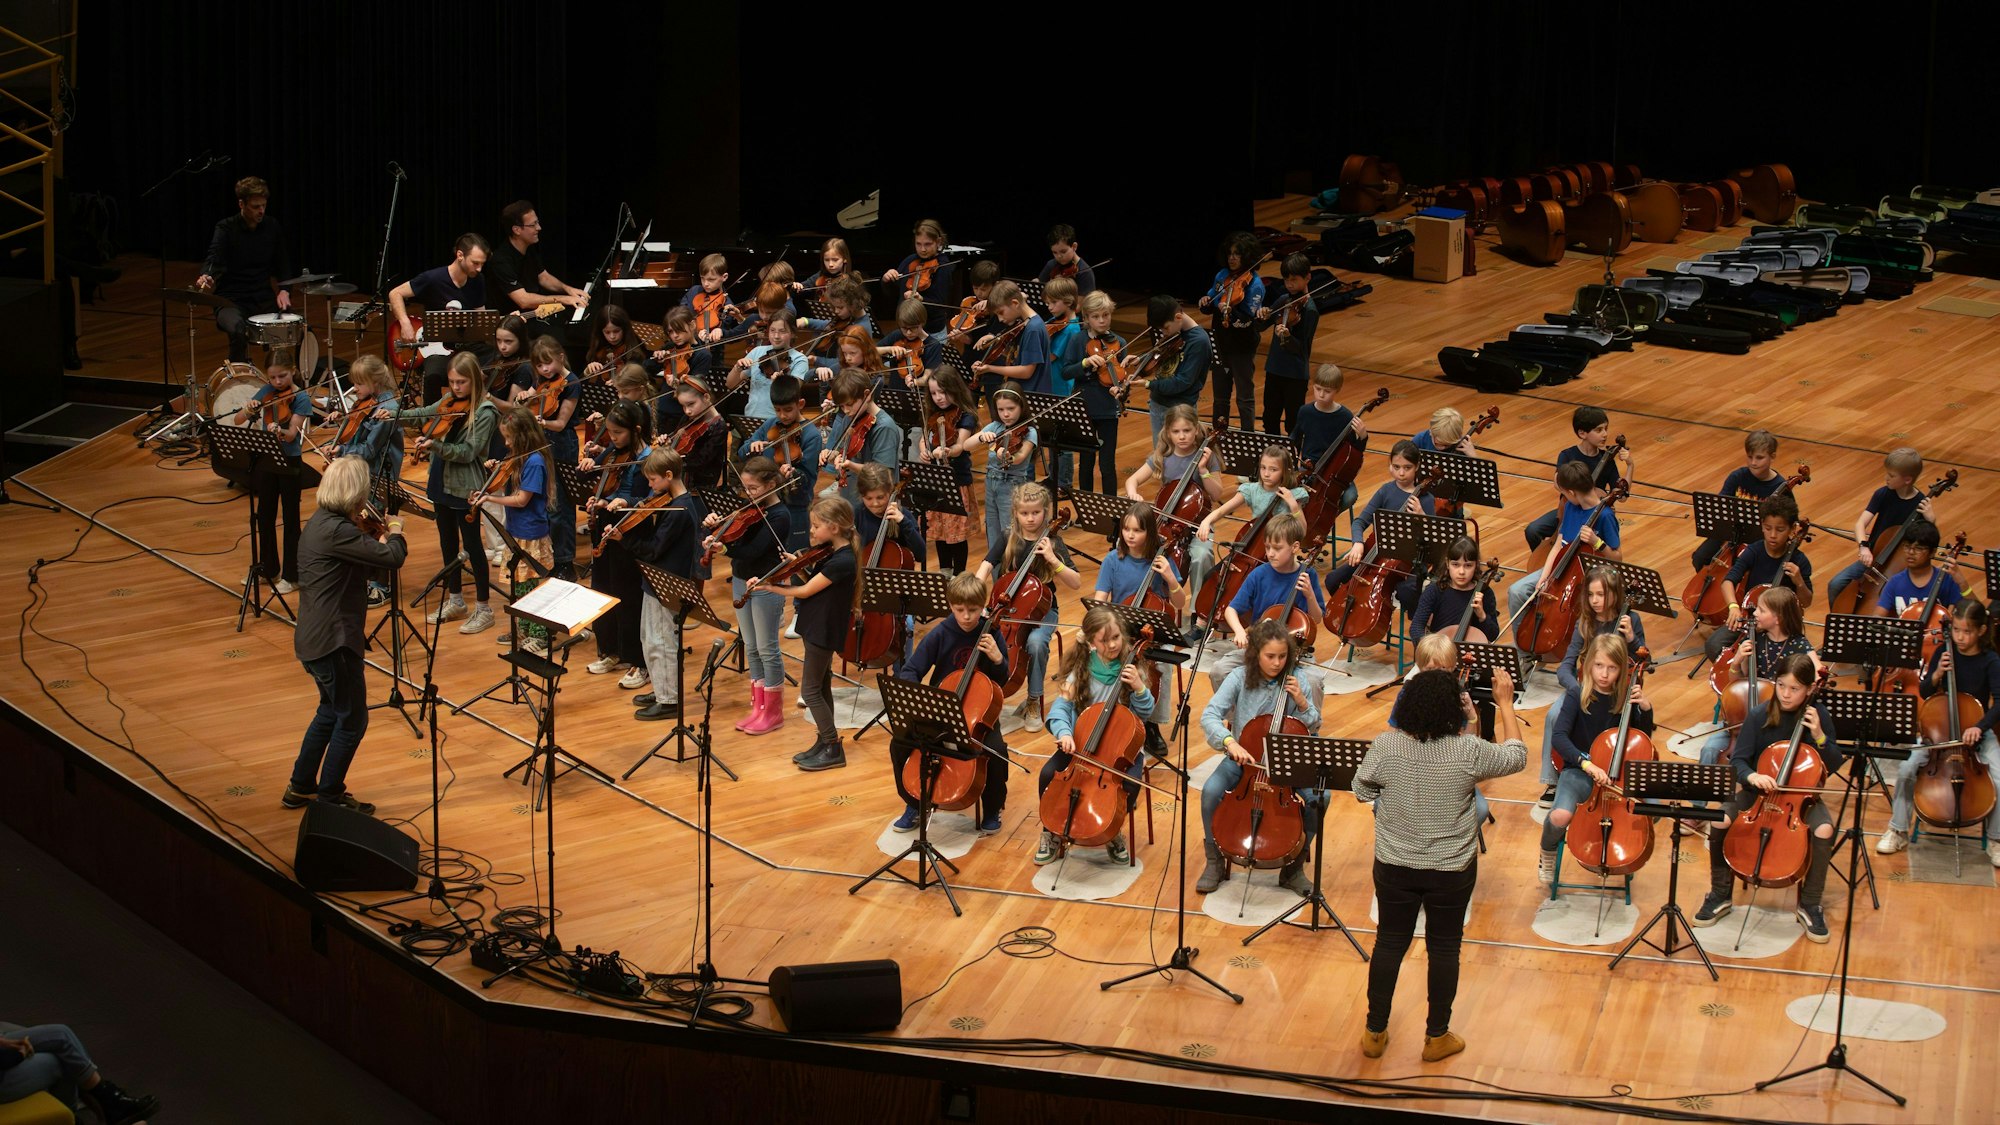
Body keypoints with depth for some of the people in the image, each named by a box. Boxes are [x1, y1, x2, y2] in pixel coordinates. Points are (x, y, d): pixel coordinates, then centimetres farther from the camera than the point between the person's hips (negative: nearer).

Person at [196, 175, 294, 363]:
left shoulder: (271, 227, 4)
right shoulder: (226, 229, -10)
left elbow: (283, 264, 13)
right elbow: (213, 258, -26)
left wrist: (284, 290, -6)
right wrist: (205, 277, -49)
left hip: (264, 298, 4)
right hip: (232, 300, -4)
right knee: (237, 331, -37)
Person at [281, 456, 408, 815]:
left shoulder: (322, 522, 9)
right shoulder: (335, 530, -24)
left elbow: (363, 555, 19)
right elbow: (392, 557, -25)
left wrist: (379, 538, 4)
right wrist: (395, 531, -6)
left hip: (317, 637, 10)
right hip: (333, 641, -10)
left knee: (332, 711, 25)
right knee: (352, 719, 4)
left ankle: (300, 787, 34)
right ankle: (330, 799, 14)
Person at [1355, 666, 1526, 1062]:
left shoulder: (1386, 745, -18)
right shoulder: (1468, 751, -20)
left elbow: (1361, 789, -2)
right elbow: (1516, 756, -2)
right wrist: (1506, 703, 6)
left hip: (1395, 866, 1)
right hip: (1452, 870, -1)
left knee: (1390, 944, 16)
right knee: (1444, 948, 15)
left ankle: (1375, 1033, 27)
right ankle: (1437, 1037, 27)